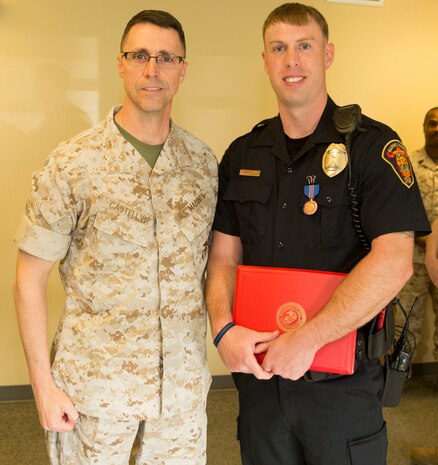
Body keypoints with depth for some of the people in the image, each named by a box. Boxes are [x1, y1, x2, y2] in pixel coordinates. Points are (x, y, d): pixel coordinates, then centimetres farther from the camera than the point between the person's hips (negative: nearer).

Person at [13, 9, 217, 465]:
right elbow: (30, 278, -7)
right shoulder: (72, 164, -9)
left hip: (183, 382, 3)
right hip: (95, 382, -3)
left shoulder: (203, 162, 1)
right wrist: (43, 384, -8)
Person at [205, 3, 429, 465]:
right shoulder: (242, 155, 6)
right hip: (258, 373, 4)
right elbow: (224, 256, 6)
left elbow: (393, 262, -19)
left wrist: (306, 340, -21)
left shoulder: (373, 146, -9)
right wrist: (223, 327, -11)